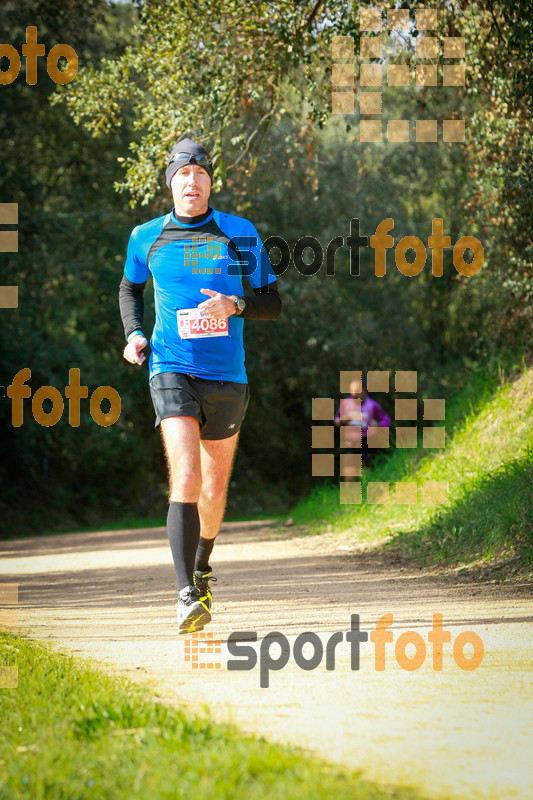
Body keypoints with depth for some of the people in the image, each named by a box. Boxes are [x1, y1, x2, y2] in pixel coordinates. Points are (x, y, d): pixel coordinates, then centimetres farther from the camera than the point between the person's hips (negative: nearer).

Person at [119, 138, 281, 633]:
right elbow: (130, 288, 25)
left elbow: (272, 303, 7)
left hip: (227, 376, 2)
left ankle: (201, 569, 41)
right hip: (173, 370, -2)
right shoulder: (147, 238, 5)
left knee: (215, 489, 13)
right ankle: (186, 595, -23)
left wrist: (235, 306, -13)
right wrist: (133, 334, 7)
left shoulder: (240, 234, 4)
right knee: (185, 478, -21)